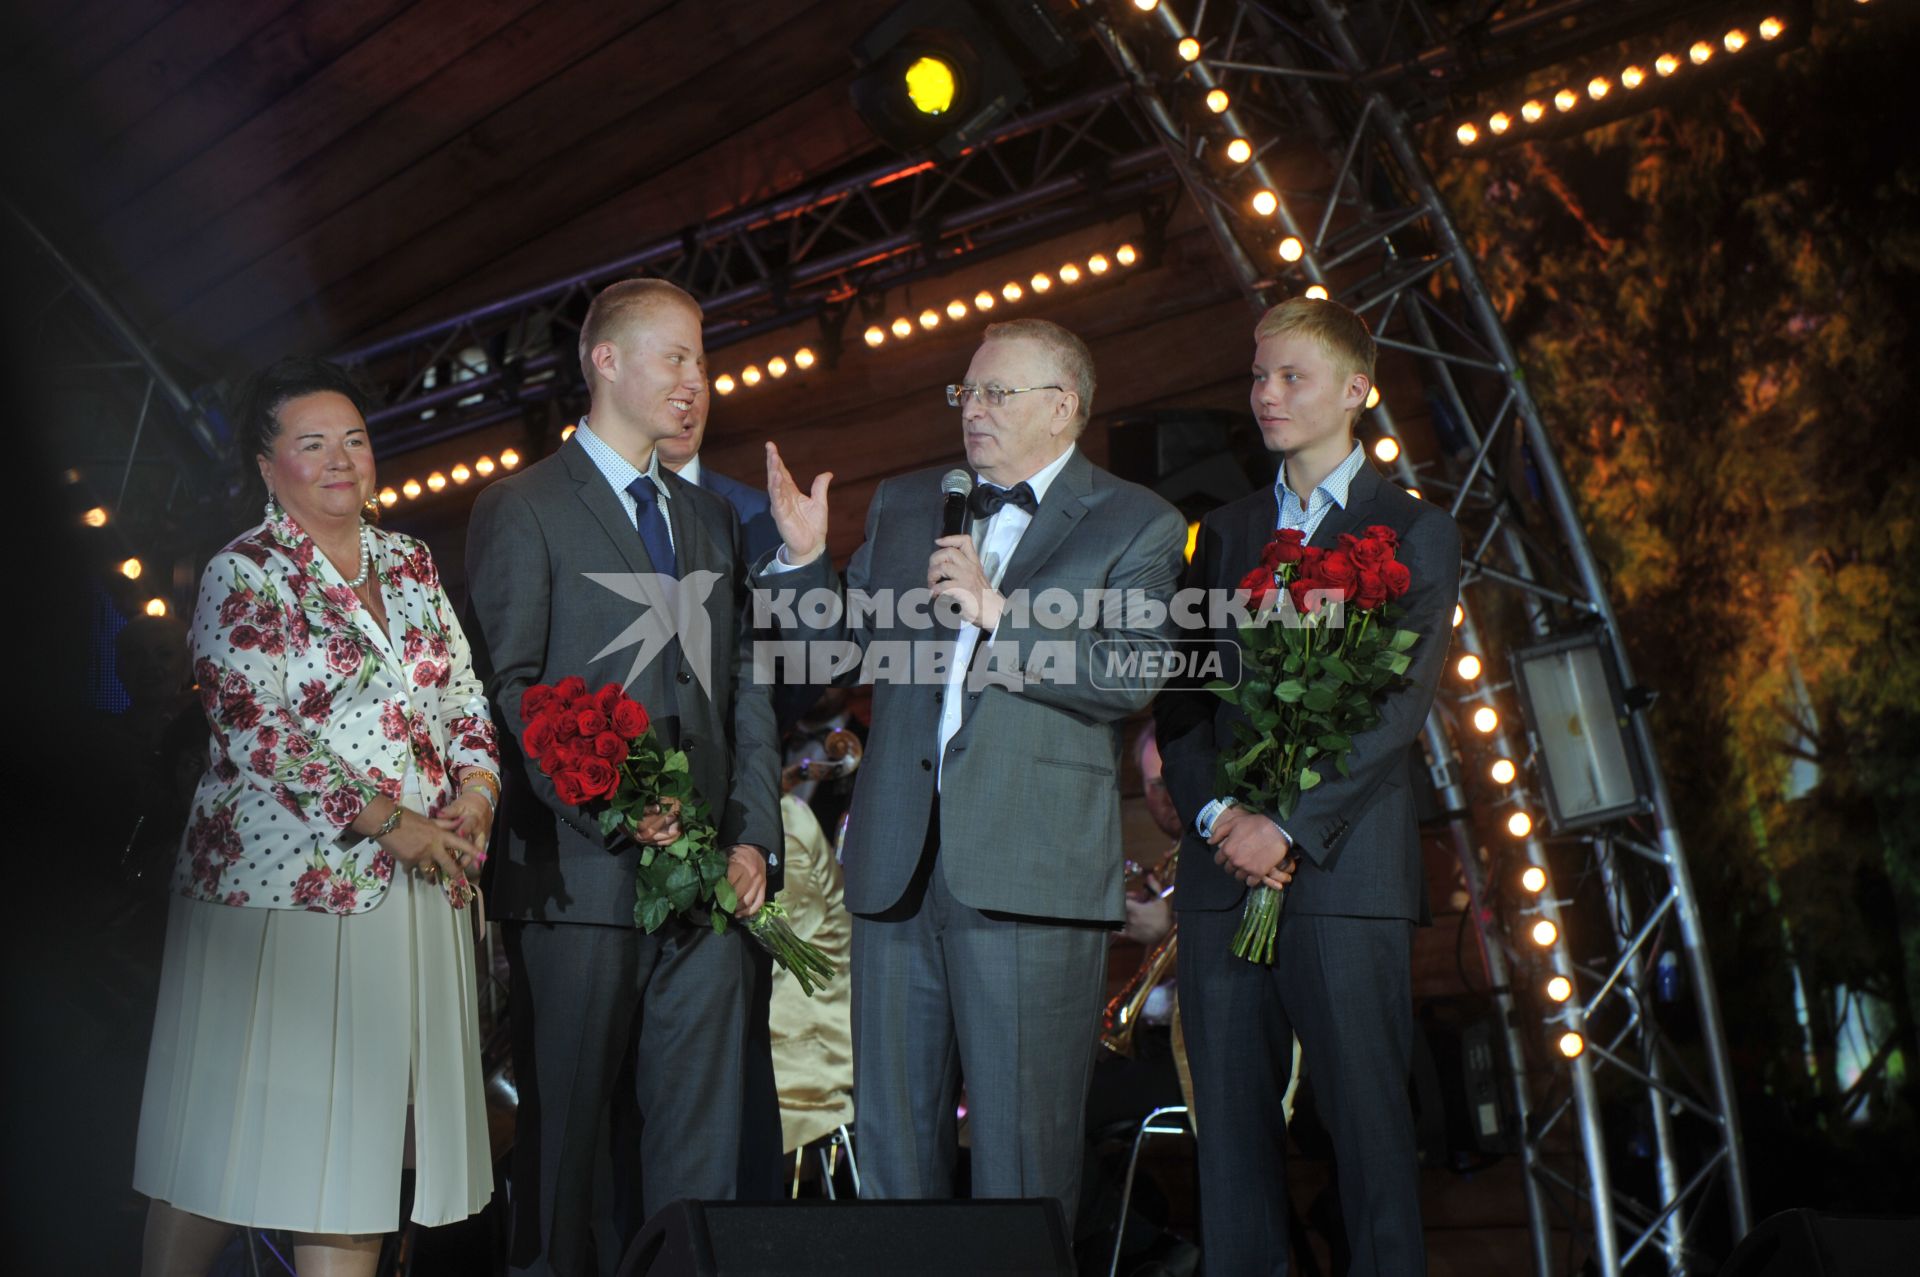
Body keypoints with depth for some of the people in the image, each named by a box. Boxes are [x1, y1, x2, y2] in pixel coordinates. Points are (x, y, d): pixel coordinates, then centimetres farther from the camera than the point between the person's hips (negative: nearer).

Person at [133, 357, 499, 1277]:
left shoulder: (410, 562, 12)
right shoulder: (243, 574, -5)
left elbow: (462, 693, 13)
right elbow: (257, 733, -13)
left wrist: (476, 789, -5)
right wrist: (389, 822, -15)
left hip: (415, 888, 5)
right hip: (283, 882, -5)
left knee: (360, 1133, 8)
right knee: (235, 1132, 4)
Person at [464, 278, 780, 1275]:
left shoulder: (712, 518, 19)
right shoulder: (521, 509, 1)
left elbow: (746, 692, 15)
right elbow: (510, 689, -7)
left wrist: (754, 837, 5)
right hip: (581, 879, -5)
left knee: (699, 1145, 8)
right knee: (566, 1137, 5)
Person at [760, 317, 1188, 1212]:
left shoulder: (1136, 525, 2)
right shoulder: (903, 504, 16)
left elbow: (1130, 677, -11)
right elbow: (843, 638, 20)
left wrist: (998, 612, -17)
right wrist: (804, 558, 3)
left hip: (1029, 869, -4)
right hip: (899, 863, 5)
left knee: (1021, 1148, 4)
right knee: (892, 1131, 14)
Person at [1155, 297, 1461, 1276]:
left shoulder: (1412, 530, 5)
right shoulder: (1224, 533, 18)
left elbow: (1403, 702, -6)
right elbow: (1177, 696, 12)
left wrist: (1290, 828, -14)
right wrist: (1217, 815, -5)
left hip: (1343, 869, -4)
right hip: (1221, 869, 4)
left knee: (1367, 1116, -1)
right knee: (1230, 1117, 6)